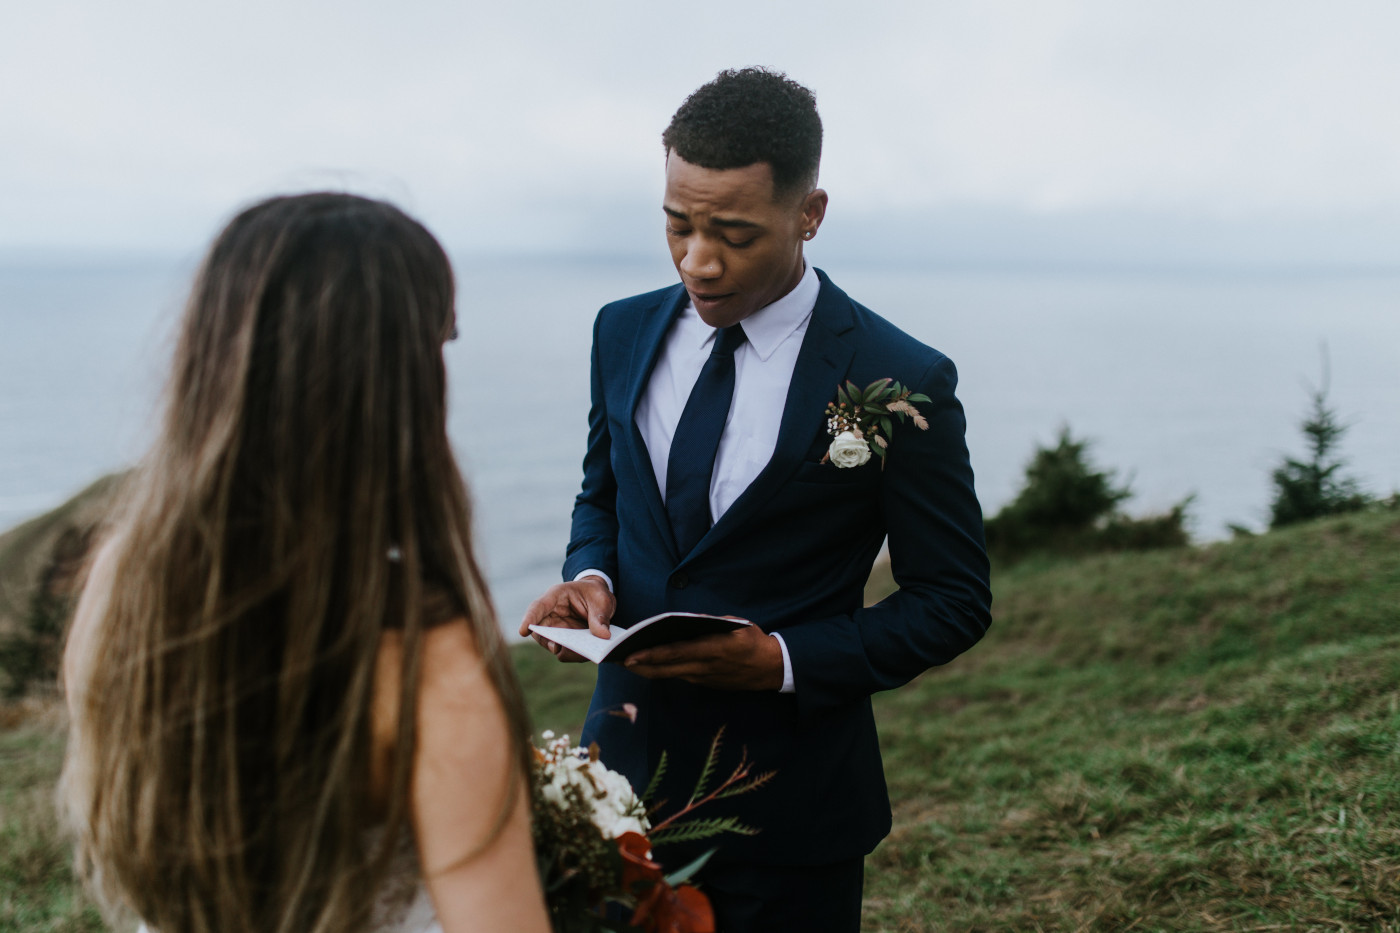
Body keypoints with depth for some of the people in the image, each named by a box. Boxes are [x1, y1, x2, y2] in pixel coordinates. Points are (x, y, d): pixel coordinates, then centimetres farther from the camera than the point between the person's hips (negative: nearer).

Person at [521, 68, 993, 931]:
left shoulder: (899, 382, -15)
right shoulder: (625, 333, 0)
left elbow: (955, 601, -9)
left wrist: (784, 660, -21)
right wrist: (592, 577, -8)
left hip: (787, 803, -4)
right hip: (625, 765, 4)